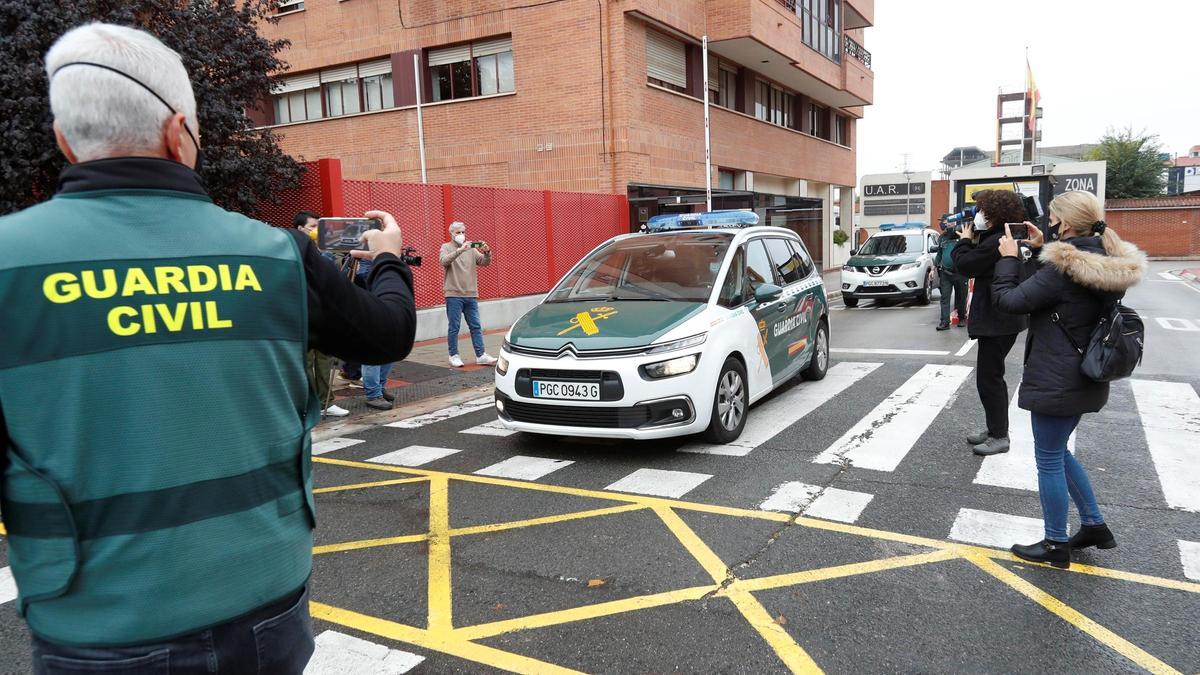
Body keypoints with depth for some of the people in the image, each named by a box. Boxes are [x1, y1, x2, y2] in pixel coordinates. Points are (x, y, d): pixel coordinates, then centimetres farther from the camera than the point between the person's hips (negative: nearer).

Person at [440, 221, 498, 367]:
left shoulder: (471, 248, 11)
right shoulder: (446, 247, 1)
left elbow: (485, 263, 4)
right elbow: (444, 261, -19)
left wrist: (487, 252, -17)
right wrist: (460, 250, -30)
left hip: (471, 295, 4)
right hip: (454, 295, -4)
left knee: (476, 326, 4)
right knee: (454, 327, 1)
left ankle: (480, 355, 7)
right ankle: (454, 356, 10)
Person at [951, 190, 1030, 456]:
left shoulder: (996, 241, -23)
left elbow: (964, 265, -18)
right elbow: (979, 261, 17)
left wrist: (965, 240, -3)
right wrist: (973, 242, 5)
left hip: (997, 321, -11)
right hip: (1001, 318, 11)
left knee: (988, 377, -3)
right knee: (992, 375, 18)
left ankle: (999, 436, 5)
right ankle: (995, 428, 28)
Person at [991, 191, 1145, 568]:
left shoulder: (1063, 268, -23)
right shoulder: (1109, 264, 5)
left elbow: (1010, 300, -20)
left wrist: (1009, 258, -7)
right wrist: (1040, 250, 11)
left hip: (1056, 381, -9)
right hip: (1085, 378, 9)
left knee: (1049, 459, 5)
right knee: (1059, 451, 24)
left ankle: (1056, 545, 17)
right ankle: (1094, 525, 31)